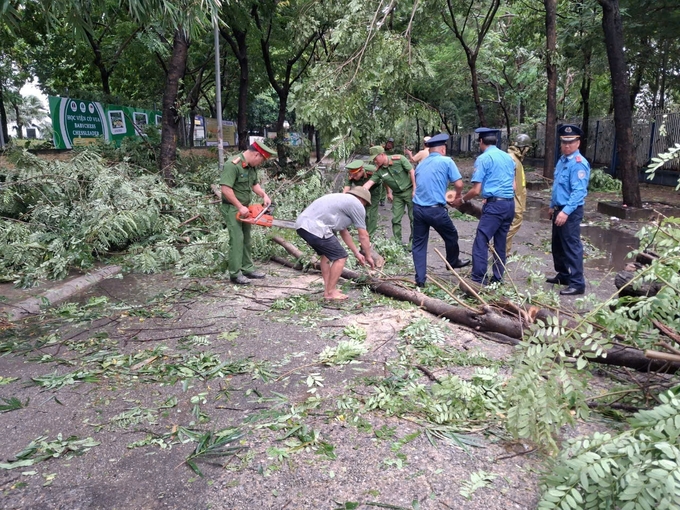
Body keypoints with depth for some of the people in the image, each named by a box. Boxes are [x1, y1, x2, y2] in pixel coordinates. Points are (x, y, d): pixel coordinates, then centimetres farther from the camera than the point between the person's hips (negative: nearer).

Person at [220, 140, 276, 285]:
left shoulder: (251, 166, 5)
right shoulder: (232, 165, -23)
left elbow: (255, 184, 17)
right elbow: (226, 189, -26)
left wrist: (264, 195, -1)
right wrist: (240, 207, -23)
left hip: (245, 208, 9)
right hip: (232, 208, -9)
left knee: (246, 239, 12)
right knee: (237, 239, -9)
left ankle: (247, 268, 21)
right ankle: (235, 273, -3)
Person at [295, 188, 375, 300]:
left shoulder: (342, 199, 31)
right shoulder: (357, 205, 4)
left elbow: (343, 232, 35)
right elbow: (364, 236, 5)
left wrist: (357, 253, 38)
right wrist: (368, 256, 19)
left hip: (301, 224, 10)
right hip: (314, 228, -10)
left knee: (326, 254, 26)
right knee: (340, 257, 1)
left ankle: (328, 289, 27)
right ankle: (330, 292, 7)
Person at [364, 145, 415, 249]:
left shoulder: (399, 159, -19)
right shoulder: (378, 170, -8)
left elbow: (412, 172, -15)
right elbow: (369, 183, -11)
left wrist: (415, 190, -16)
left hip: (409, 190, -4)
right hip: (397, 194, 4)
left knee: (413, 217, 2)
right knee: (396, 219, 2)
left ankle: (413, 240, 13)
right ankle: (397, 241, 13)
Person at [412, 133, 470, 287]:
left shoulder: (421, 164, 15)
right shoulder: (446, 161, -2)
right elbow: (459, 184, -8)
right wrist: (458, 195, 15)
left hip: (418, 208, 5)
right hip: (435, 210, -5)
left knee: (418, 244, 10)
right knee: (451, 237, 21)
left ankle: (420, 279, 8)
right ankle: (453, 262, 44)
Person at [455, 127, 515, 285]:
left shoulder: (483, 159, -5)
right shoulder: (508, 157, 17)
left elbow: (476, 190, -10)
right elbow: (513, 186, 20)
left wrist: (461, 200, 7)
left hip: (495, 204, -8)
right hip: (510, 204, 8)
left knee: (481, 242, -7)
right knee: (500, 243, 13)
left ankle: (478, 280, -10)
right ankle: (497, 279, 17)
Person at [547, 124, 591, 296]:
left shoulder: (579, 163, -17)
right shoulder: (561, 161, 12)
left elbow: (579, 192, -24)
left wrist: (566, 212, -28)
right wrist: (553, 206, 24)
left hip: (571, 212, -10)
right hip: (559, 209, 10)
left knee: (572, 247, -7)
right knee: (558, 245, 18)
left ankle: (577, 283, -3)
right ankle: (563, 275, 32)